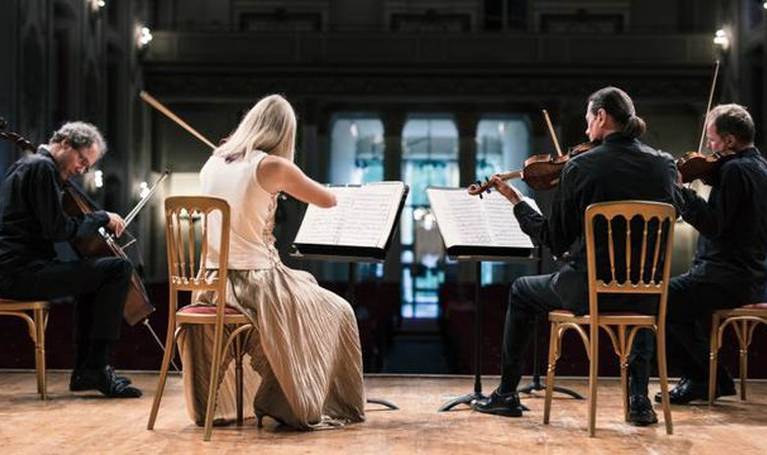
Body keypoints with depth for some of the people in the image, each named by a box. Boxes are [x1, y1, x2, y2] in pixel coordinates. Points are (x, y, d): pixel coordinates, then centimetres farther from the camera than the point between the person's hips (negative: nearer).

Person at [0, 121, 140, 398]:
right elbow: (59, 229, -17)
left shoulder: (24, 165, 22)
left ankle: (85, 371, 22)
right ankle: (96, 368, -10)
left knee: (94, 277, 28)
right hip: (23, 273, -11)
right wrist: (102, 218, -4)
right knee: (119, 269, -16)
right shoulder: (42, 167, -10)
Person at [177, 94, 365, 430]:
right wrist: (286, 182, 14)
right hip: (256, 282, -6)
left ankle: (208, 406, 43)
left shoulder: (214, 163, 6)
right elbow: (329, 200, 0)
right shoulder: (272, 167, -12)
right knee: (337, 313, 16)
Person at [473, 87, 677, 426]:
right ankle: (640, 400, 27)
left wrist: (516, 201, 9)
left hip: (590, 290, -4)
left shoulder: (580, 166, -11)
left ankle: (506, 394, 30)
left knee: (521, 291, 25)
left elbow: (554, 241, -5)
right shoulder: (664, 164, 0)